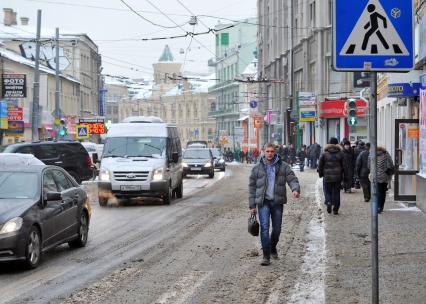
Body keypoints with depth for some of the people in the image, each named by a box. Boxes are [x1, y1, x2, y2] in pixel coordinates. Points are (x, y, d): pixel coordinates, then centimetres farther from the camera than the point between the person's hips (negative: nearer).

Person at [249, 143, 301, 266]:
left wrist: (295, 189, -25)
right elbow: (252, 187, 8)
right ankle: (266, 256, -14)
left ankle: (273, 248, 37)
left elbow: (292, 179, -3)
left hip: (277, 202, 1)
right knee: (264, 227, -14)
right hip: (263, 202, -1)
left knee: (277, 228, 9)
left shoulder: (283, 166, 4)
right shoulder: (257, 168, 4)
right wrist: (252, 205, 4)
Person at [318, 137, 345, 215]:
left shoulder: (324, 154, -3)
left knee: (327, 191, 9)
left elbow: (320, 165, 1)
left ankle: (328, 202, -19)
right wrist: (342, 175, 12)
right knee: (336, 192, 8)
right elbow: (343, 165, 4)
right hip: (337, 176, 1)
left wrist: (320, 174, 13)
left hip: (327, 176, -1)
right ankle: (335, 209, 7)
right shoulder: (340, 153, 1)